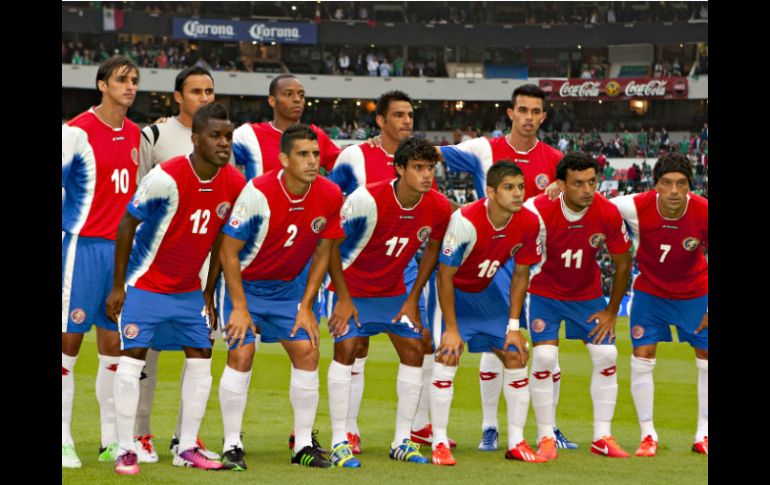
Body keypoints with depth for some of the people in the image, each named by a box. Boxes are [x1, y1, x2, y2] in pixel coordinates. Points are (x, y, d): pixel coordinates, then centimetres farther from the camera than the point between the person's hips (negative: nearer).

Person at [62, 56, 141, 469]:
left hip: (121, 246, 7)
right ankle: (62, 440, -3)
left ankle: (112, 441, 13)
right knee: (69, 340, -6)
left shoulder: (134, 134, 12)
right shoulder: (77, 131, -9)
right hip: (83, 245, -7)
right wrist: (67, 232, -12)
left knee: (114, 343, 8)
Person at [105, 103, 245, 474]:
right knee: (132, 358, -10)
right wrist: (118, 286, -11)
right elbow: (127, 226, -13)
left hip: (189, 290, 6)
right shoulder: (166, 178, -23)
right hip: (145, 285, -6)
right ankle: (126, 451, -4)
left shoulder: (235, 184, -7)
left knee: (201, 359, 2)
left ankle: (187, 449, 10)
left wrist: (209, 294, 10)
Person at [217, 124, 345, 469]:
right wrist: (239, 307, -18)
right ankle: (232, 446, -6)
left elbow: (322, 253, 1)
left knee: (307, 352, -3)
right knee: (241, 355, -14)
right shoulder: (257, 193, -25)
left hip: (289, 286, 4)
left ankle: (304, 445, 7)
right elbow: (229, 251, -18)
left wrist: (306, 306, -2)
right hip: (246, 284, -4)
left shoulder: (329, 196, -13)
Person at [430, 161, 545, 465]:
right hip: (454, 292, -5)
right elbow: (445, 275, -24)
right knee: (448, 357, -20)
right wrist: (451, 329, -23)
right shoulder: (465, 221, -32)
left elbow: (520, 274, -2)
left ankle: (516, 443, 10)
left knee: (516, 356, 0)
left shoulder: (528, 223, -17)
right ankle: (439, 444, -11)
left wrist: (514, 325, -4)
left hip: (486, 292, 5)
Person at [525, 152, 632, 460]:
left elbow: (623, 264, -5)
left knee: (606, 356, -5)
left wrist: (611, 311, -2)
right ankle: (546, 439, -3)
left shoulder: (608, 214, -20)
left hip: (588, 294, 3)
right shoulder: (539, 210, -27)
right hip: (545, 293, -2)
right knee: (544, 357, -16)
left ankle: (602, 438, 7)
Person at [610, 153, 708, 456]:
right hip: (649, 291, 0)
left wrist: (711, 309, -9)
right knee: (642, 358, -7)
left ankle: (703, 435, 16)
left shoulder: (703, 212, -25)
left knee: (706, 359, 2)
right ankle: (648, 435, 6)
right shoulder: (637, 207, -28)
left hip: (694, 292, 0)